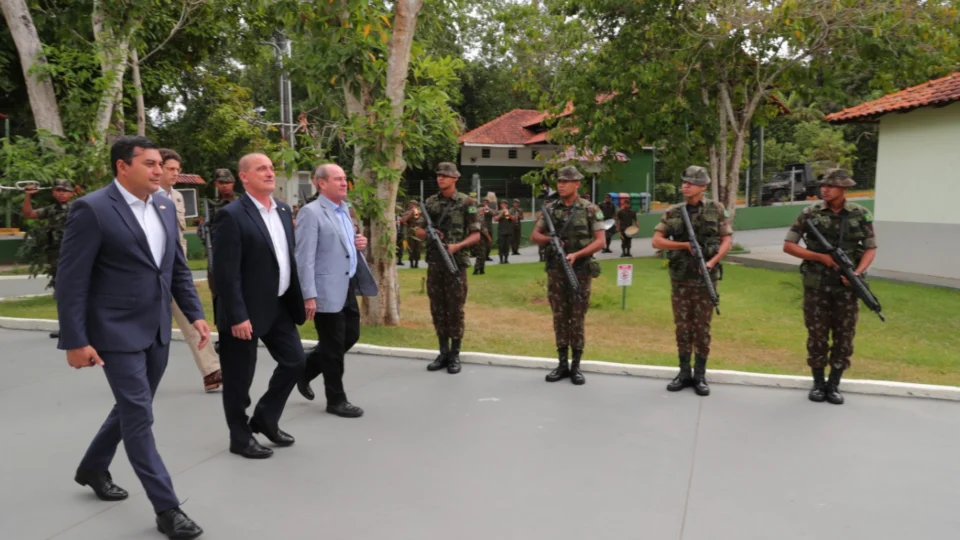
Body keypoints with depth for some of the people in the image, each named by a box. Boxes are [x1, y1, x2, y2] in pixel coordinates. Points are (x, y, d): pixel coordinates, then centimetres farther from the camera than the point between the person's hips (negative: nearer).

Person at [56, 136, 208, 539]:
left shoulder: (164, 207, 7)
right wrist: (76, 341, -15)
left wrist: (195, 314, 6)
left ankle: (93, 468, 45)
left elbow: (178, 268, 14)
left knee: (132, 410, 20)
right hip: (117, 333, -7)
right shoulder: (92, 209, -13)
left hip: (157, 331, 7)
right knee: (139, 417, -2)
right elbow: (71, 281, -13)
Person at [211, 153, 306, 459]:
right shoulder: (232, 216, -15)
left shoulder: (283, 210, 9)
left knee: (295, 360, 12)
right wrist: (237, 316, -21)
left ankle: (265, 419, 31)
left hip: (279, 306, 8)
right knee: (239, 378, 6)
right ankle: (241, 438, 24)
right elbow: (226, 273, -18)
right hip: (247, 310, -8)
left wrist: (297, 299, 12)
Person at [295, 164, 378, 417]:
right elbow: (304, 258, -18)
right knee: (334, 346, 2)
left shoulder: (344, 210, 14)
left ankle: (306, 370, 35)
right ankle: (336, 400, 18)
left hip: (347, 287, 9)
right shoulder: (311, 213, -13)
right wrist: (309, 295, -23)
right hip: (327, 291, -9)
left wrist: (358, 244, 3)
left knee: (351, 336, 16)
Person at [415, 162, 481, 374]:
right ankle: (443, 352, 19)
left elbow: (476, 235, -4)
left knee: (455, 309, 0)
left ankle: (455, 355, 9)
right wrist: (428, 233, -9)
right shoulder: (430, 202, 9)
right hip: (434, 263, 4)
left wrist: (457, 246, -19)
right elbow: (419, 231, 14)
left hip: (456, 262, -4)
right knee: (437, 308, 8)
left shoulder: (465, 202, -3)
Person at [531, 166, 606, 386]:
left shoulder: (590, 209, -4)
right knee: (559, 317, 8)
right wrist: (550, 239, -11)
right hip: (555, 270, 3)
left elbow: (601, 241, -8)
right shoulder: (550, 209, 6)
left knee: (577, 318, 1)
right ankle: (562, 364, 17)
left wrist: (577, 254, -20)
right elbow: (534, 236, 11)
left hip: (580, 271, -3)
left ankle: (576, 366, 12)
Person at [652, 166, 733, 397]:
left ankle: (700, 375, 13)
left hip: (706, 277, -2)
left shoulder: (716, 209, 0)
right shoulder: (673, 212, 4)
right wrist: (685, 245, -12)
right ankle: (684, 373, 17)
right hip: (680, 277, 2)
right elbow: (657, 241, 0)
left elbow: (727, 240, 1)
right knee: (682, 326, 7)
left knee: (702, 327, 4)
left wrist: (713, 261, -14)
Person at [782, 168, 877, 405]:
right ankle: (818, 383, 18)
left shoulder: (861, 215, 0)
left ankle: (834, 385, 18)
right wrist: (820, 257, -13)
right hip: (816, 285, -1)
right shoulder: (810, 213, -3)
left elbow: (871, 249, 4)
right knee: (817, 335, 4)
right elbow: (788, 245, -3)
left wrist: (857, 273, -14)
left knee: (844, 336, 5)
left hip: (846, 286, 1)